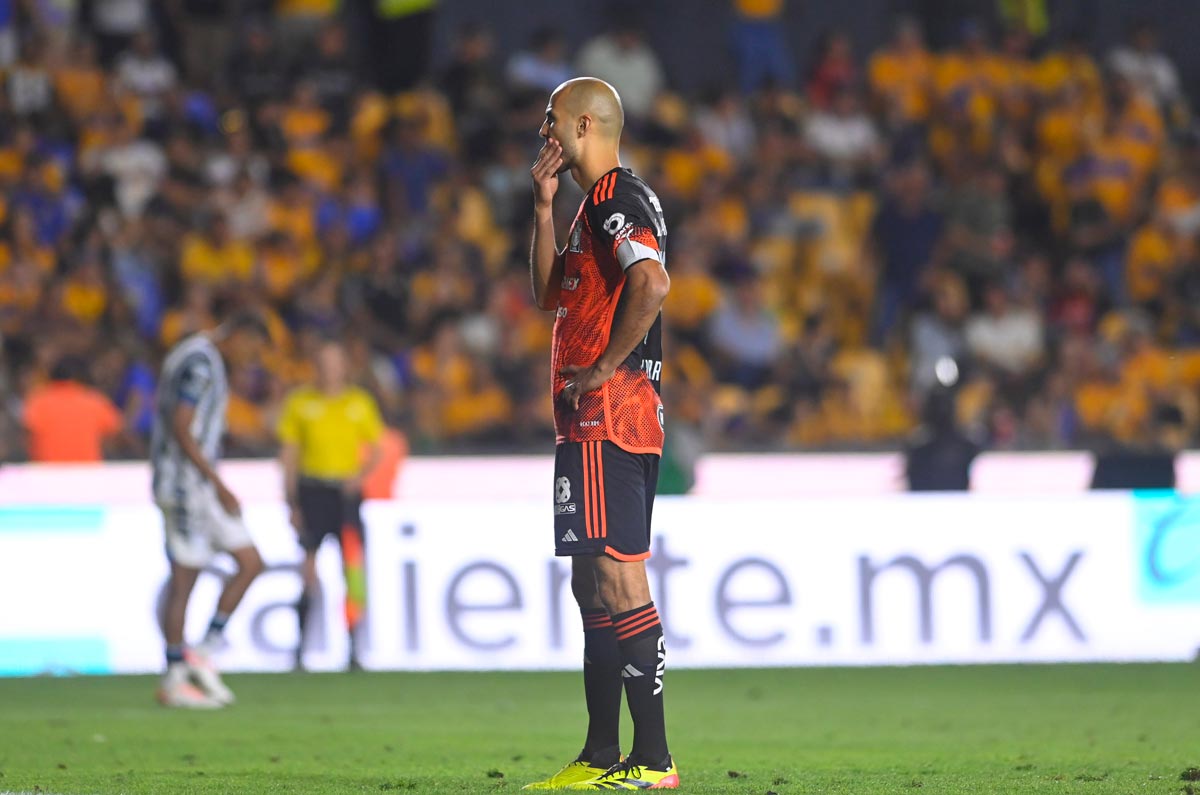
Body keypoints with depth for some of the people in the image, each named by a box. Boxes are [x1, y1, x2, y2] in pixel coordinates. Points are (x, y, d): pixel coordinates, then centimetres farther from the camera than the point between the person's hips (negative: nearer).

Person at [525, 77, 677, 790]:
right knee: (594, 585, 13)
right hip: (595, 419, 11)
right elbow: (550, 294, 25)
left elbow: (653, 284, -27)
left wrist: (604, 368, -20)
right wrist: (545, 204, 18)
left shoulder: (618, 200, -12)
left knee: (620, 580, -12)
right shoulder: (597, 204, 21)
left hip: (606, 415, -11)